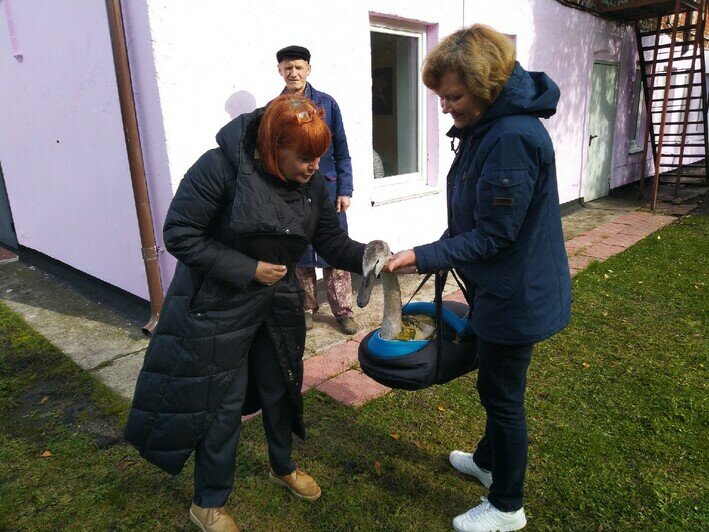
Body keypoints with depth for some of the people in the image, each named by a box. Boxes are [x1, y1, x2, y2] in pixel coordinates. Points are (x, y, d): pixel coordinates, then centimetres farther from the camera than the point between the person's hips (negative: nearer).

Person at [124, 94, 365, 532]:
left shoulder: (311, 183, -5)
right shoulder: (221, 166, -22)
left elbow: (333, 242, -3)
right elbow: (180, 234, -20)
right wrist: (247, 269, -23)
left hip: (278, 305, 6)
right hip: (216, 308, -5)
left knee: (280, 388, 19)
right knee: (221, 402, 6)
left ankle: (283, 467, 46)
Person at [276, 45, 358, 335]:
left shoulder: (327, 104, 1)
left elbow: (342, 151, 3)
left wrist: (344, 190, -3)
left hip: (327, 189, -1)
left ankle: (343, 310, 16)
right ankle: (307, 308, 26)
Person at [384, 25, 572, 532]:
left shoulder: (513, 137, -27)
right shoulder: (485, 127, 6)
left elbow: (493, 235, -24)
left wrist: (422, 257, -22)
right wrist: (441, 253, 12)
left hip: (517, 296, -10)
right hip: (498, 288, 10)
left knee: (503, 394, 6)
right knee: (495, 384, 25)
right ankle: (489, 460, 49)